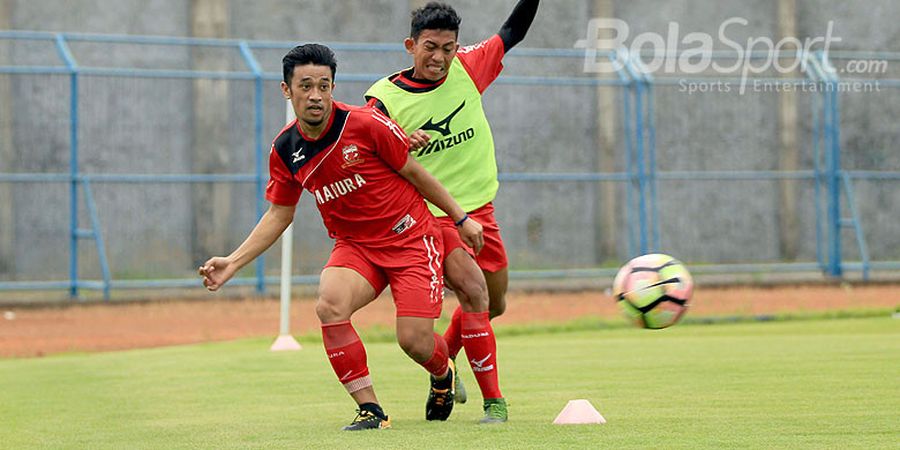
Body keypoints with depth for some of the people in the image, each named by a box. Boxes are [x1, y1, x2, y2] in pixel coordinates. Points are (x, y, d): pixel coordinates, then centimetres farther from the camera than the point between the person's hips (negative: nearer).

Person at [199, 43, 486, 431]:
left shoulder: (365, 125, -18)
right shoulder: (285, 150, -4)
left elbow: (413, 172, -4)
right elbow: (279, 214, 9)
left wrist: (460, 217, 4)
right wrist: (232, 263, 0)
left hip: (410, 238, -3)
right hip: (355, 246, 3)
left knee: (414, 341, -13)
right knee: (329, 305, -28)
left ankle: (443, 374, 28)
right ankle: (370, 410, -15)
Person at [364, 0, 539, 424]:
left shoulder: (467, 69, -1)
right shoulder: (385, 98, -12)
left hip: (479, 209, 6)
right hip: (429, 215, -6)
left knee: (495, 305, 16)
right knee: (473, 292, -22)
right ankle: (493, 400, -13)